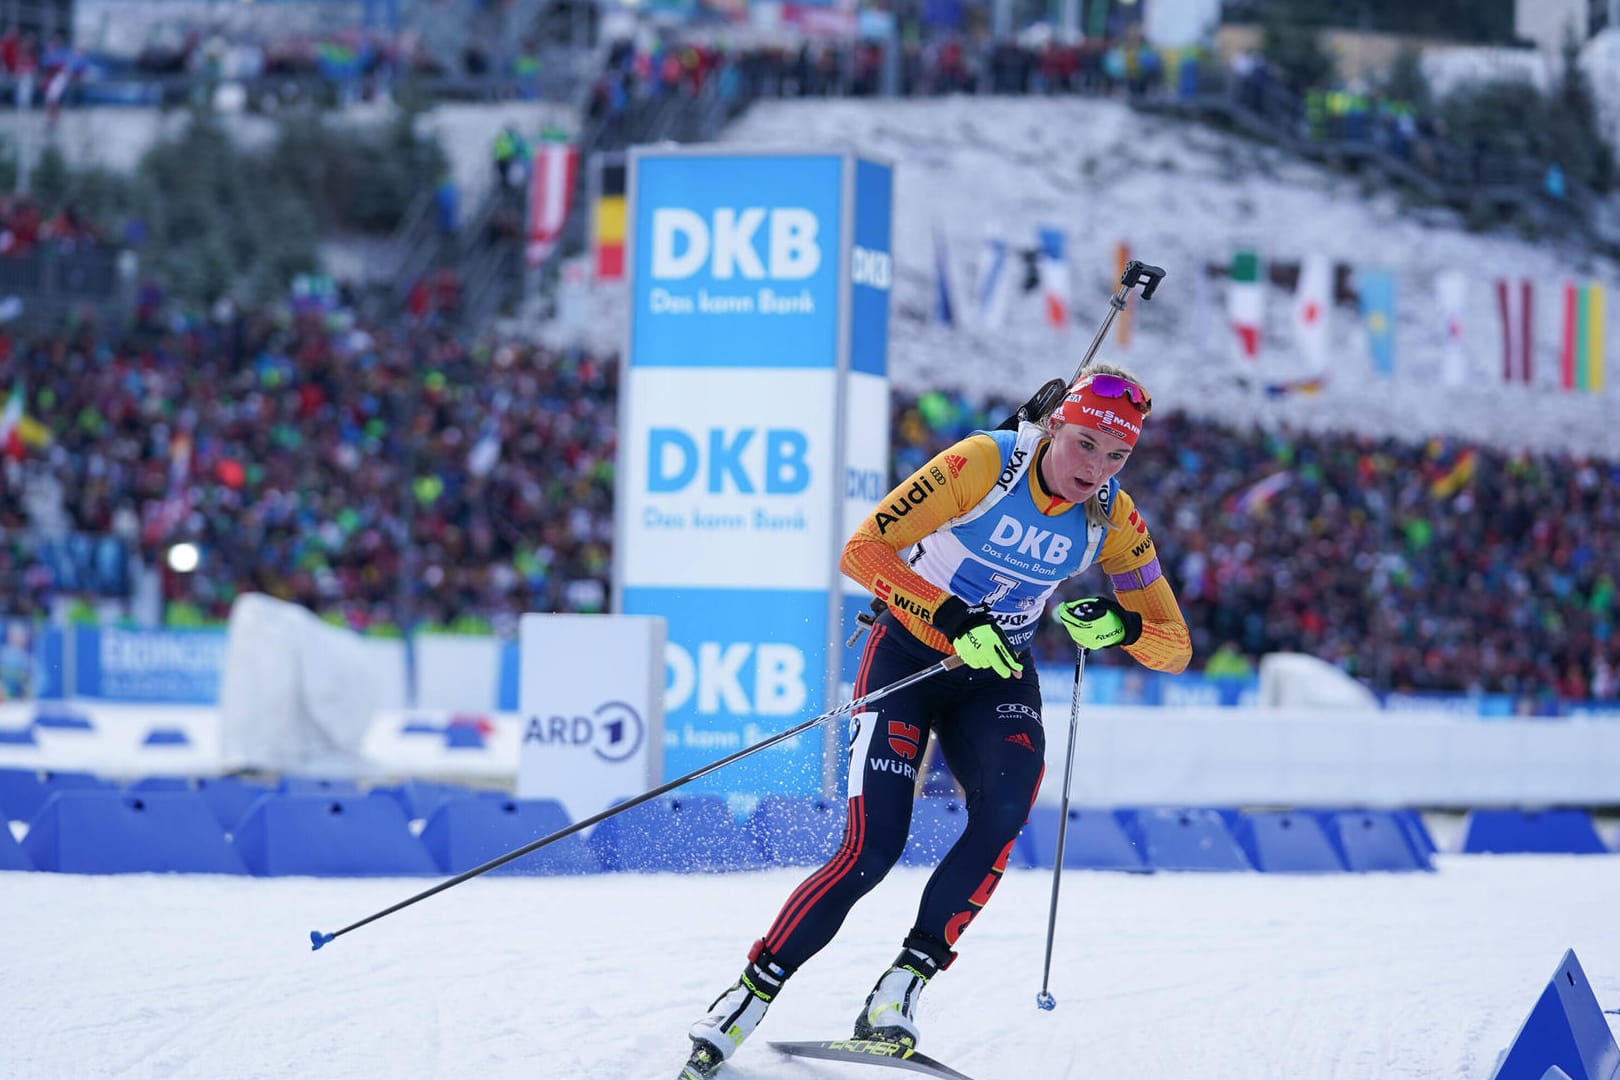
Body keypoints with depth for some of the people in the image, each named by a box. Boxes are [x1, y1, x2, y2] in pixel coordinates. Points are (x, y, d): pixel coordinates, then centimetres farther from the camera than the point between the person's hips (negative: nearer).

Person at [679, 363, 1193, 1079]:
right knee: (871, 853, -17)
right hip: (910, 654, -3)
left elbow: (1175, 646, -4)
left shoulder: (1114, 520, -9)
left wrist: (1123, 625, -27)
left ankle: (901, 990, -21)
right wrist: (953, 618, -39)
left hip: (999, 677, 3)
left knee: (1005, 806, -29)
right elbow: (863, 550, -27)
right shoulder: (984, 463, -22)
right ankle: (748, 999, -1)